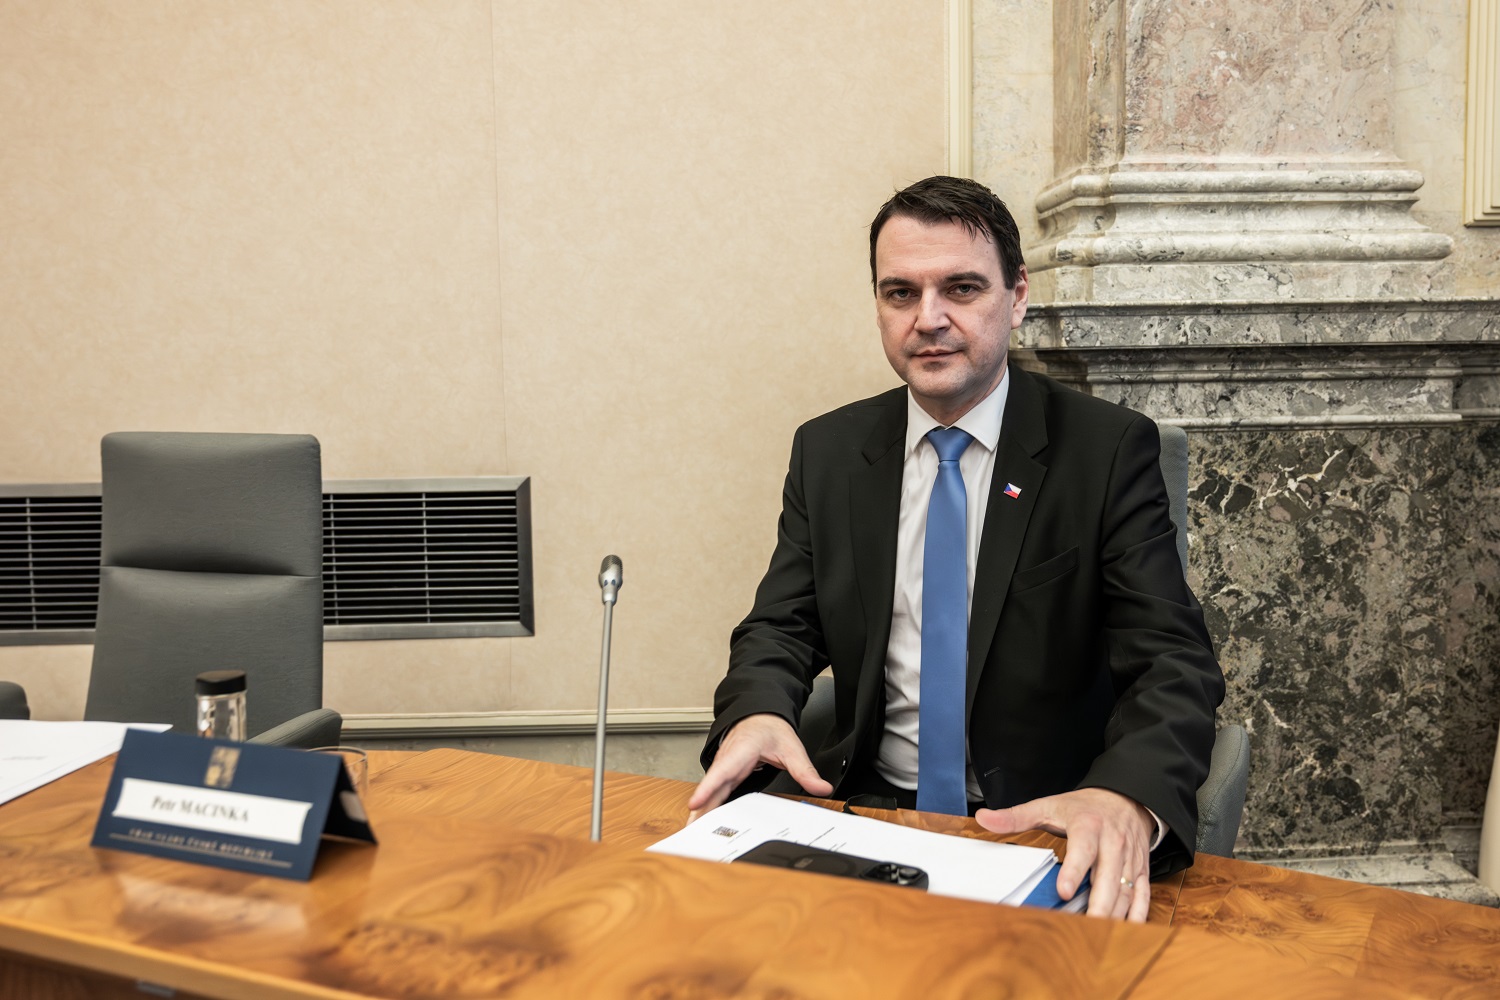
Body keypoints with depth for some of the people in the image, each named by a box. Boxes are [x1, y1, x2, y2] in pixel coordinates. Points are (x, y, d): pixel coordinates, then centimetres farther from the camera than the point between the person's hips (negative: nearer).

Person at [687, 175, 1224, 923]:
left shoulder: (1110, 450, -5)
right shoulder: (827, 452, 7)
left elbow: (1175, 658, -12)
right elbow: (780, 629, 7)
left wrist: (1128, 797, -35)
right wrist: (755, 715, -19)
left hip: (1044, 829, -3)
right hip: (869, 813, 3)